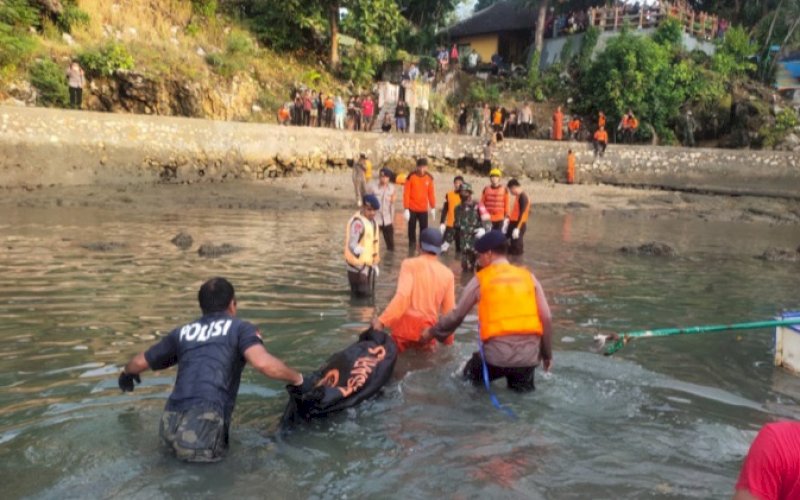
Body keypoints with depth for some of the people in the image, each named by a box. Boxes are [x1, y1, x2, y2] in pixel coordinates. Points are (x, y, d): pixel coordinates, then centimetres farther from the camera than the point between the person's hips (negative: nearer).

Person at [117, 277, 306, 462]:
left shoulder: (182, 332, 20)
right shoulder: (240, 328, 6)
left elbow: (140, 362, 33)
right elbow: (263, 363, -13)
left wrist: (126, 373, 55)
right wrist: (297, 379, 4)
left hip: (170, 427, 5)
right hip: (204, 430, -5)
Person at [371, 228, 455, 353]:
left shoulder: (410, 264, -5)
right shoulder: (447, 273, 5)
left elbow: (402, 295, -18)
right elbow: (449, 309, 9)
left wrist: (381, 320, -17)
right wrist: (448, 338, 21)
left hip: (406, 324, -3)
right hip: (427, 328, 3)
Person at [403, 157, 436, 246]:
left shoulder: (429, 177, -1)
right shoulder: (411, 176, -11)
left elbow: (431, 193, 6)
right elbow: (406, 193, -10)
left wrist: (433, 208, 6)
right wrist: (406, 209, -13)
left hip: (424, 209, 2)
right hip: (412, 209, -2)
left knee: (424, 229, 3)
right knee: (412, 229, 8)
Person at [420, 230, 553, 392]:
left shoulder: (480, 280, 0)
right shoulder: (528, 276, 6)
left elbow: (456, 315, 7)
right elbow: (546, 318, 3)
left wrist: (432, 332, 22)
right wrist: (547, 354, 13)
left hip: (497, 354, -1)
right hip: (529, 354, 1)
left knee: (471, 374, 27)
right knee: (521, 385, 27)